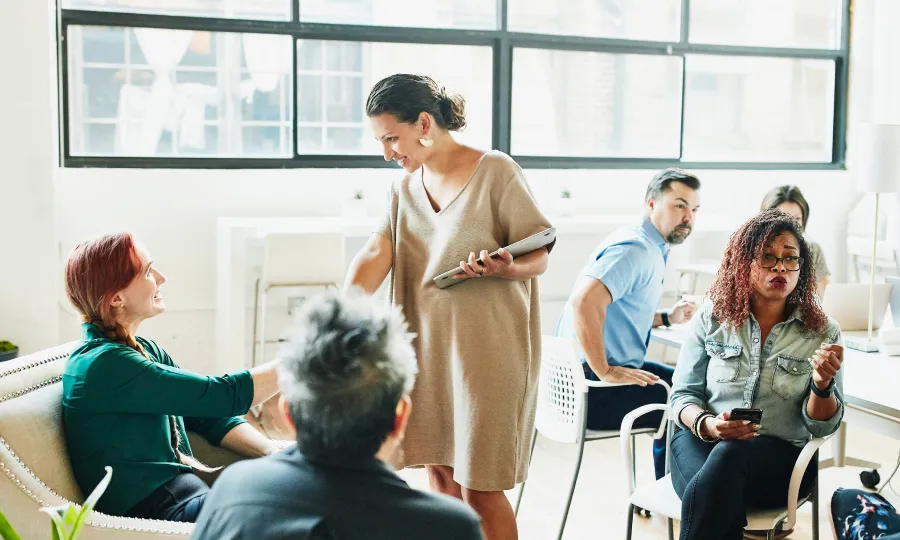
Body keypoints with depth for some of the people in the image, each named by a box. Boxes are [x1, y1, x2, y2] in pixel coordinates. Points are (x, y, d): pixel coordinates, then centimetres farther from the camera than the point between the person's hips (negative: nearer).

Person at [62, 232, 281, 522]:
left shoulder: (146, 350, 14)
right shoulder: (101, 364, -16)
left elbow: (210, 419, 12)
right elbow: (224, 395, -19)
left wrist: (278, 455, -4)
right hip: (154, 510, -9)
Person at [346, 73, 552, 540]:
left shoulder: (496, 172, -9)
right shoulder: (405, 187, 9)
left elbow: (539, 258, -7)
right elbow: (375, 255, -6)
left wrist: (501, 268, -30)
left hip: (486, 348, -6)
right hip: (428, 345, 6)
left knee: (479, 487, -1)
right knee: (440, 473, 13)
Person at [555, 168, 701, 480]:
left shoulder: (652, 249, 15)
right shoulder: (635, 249, -17)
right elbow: (585, 301, -33)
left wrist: (667, 318, 16)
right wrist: (605, 372, -28)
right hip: (591, 386, -11)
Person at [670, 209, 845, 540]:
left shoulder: (822, 332, 4)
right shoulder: (712, 317, 6)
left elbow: (823, 426, 4)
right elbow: (684, 393, 6)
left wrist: (822, 384, -17)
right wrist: (707, 425, -16)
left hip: (781, 454, 0)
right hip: (702, 441, 0)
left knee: (728, 455, -36)